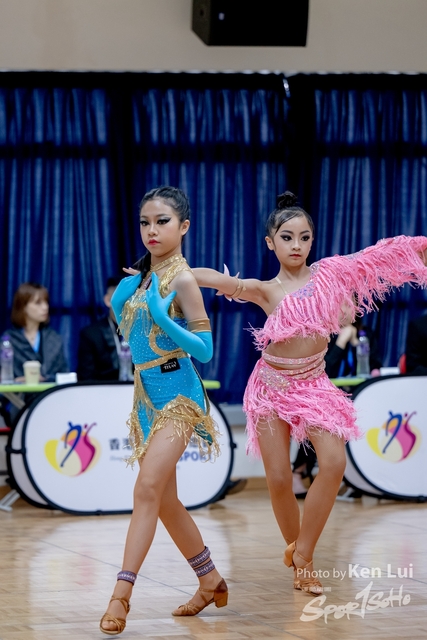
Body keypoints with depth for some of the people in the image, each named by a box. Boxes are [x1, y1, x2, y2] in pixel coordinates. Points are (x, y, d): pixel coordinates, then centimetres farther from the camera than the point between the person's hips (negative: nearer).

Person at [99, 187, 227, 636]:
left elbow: (204, 350, -14)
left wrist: (162, 317, -26)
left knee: (148, 488, -20)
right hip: (146, 394, 9)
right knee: (164, 499, 14)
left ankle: (121, 595, -26)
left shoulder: (182, 278, -11)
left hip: (177, 395, -9)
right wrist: (120, 300, 5)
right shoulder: (142, 276, 12)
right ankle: (211, 583, 28)